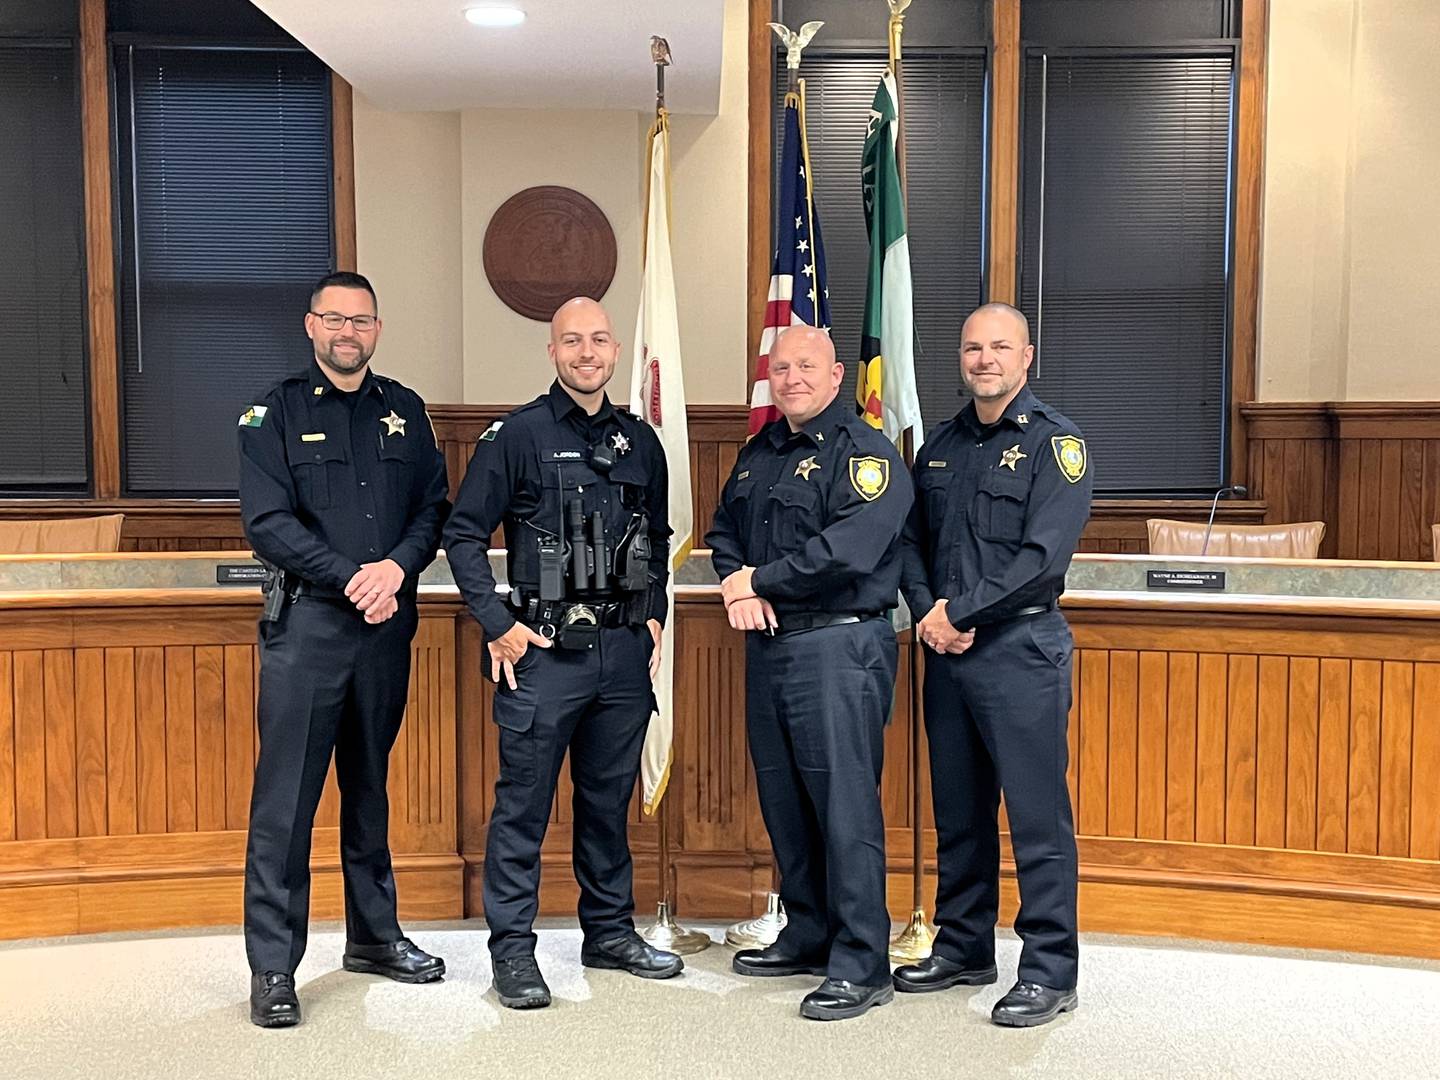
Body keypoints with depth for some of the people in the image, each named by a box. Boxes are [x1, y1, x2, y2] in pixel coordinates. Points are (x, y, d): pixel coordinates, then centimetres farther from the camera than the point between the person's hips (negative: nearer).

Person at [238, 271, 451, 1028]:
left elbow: (434, 506, 5)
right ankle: (273, 966, 6)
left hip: (386, 625, 4)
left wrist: (396, 567, -13)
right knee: (286, 795, -2)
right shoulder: (275, 414, 0)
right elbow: (267, 523, -9)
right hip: (305, 624, -3)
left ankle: (373, 936, 27)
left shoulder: (404, 412, 11)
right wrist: (349, 579, -16)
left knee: (370, 787, 14)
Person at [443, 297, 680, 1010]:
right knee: (524, 799, 0)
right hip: (545, 649, -5)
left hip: (623, 648, 5)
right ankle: (512, 948, 11)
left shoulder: (640, 442, 12)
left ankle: (610, 931, 27)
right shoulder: (518, 436, -4)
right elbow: (464, 534, -4)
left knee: (610, 795, 14)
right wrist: (498, 625, -9)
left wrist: (655, 615, 13)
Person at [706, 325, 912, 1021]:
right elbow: (724, 528, 21)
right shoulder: (759, 452, 17)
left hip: (838, 646, -8)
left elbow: (847, 551, -21)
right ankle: (807, 935, 30)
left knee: (845, 804, -6)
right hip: (766, 646, 8)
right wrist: (736, 585, -2)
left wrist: (758, 580, -11)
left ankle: (861, 965, 3)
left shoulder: (865, 454, -9)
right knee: (783, 799, 15)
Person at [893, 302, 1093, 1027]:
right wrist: (929, 613, -5)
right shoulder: (940, 445, 15)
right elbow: (911, 540, 13)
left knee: (1037, 814, -2)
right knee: (957, 810, 14)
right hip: (946, 649, 6)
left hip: (1021, 647, -6)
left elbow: (1043, 553, -16)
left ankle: (1050, 970, 9)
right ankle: (963, 947, 27)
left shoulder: (1055, 442, -5)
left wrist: (960, 612, -16)